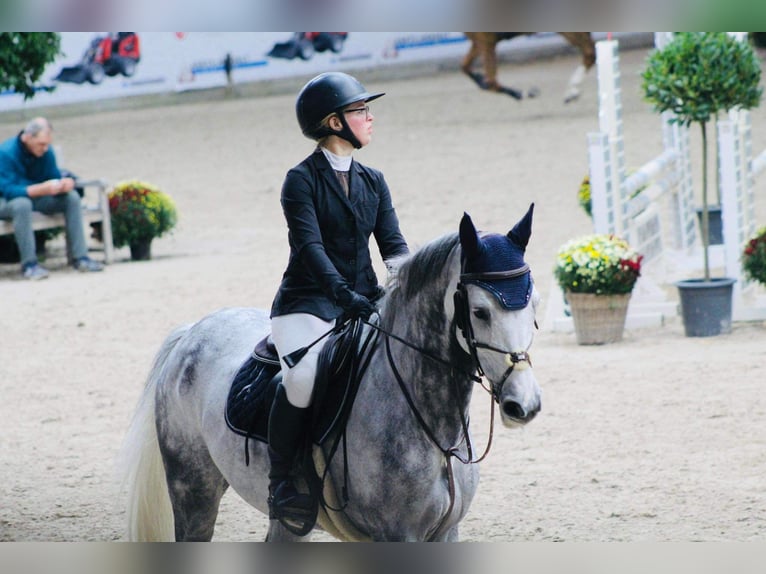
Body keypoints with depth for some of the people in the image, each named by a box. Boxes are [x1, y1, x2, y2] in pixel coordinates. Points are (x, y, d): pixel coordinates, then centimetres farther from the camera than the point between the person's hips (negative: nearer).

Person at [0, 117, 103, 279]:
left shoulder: (46, 152, -4)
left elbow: (55, 178, 1)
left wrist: (64, 184, -25)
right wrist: (40, 189, -42)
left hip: (35, 198, 7)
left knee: (72, 197, -12)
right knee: (22, 204, -40)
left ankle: (80, 257, -14)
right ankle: (29, 264, -35)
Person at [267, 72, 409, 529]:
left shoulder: (373, 181, 12)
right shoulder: (302, 180, -6)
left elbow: (393, 243, 5)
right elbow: (309, 245, -18)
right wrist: (343, 293, -32)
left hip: (364, 301, 6)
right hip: (308, 303, -6)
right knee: (303, 378, -33)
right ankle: (281, 481, -15)